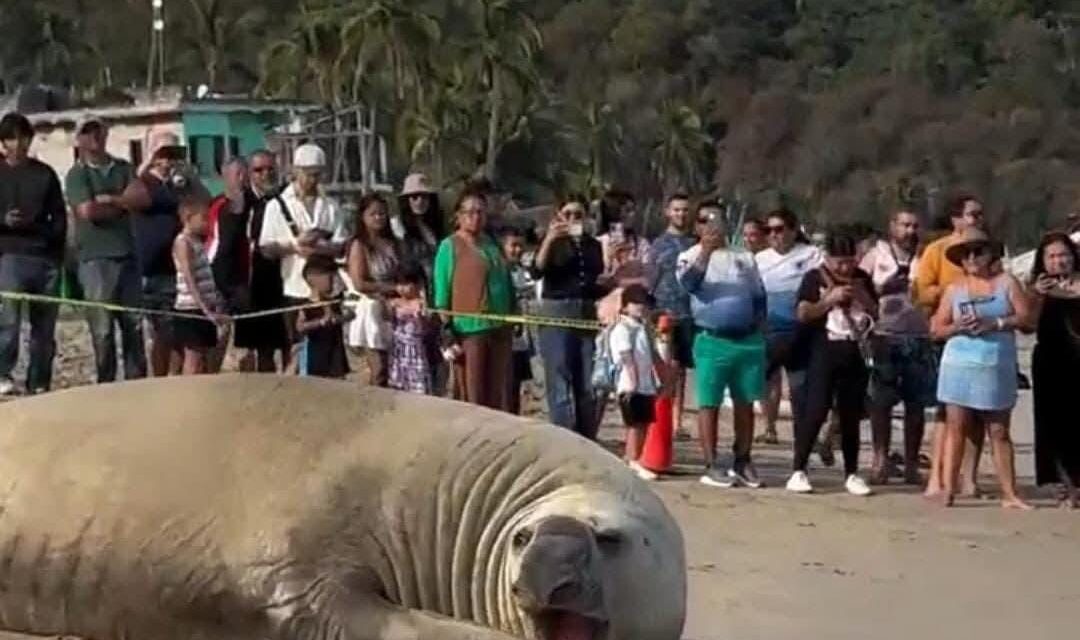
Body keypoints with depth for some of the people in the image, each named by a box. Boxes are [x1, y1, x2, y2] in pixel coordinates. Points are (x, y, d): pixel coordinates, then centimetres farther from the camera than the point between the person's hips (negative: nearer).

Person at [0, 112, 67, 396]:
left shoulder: (45, 173, 13)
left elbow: (59, 216, 13)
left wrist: (58, 255, 0)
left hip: (46, 258, 3)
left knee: (45, 326, 4)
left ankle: (39, 384, 11)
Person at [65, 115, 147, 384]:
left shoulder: (124, 169, 15)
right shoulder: (77, 175, 1)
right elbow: (88, 211, -13)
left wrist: (110, 199, -9)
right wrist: (124, 204, -2)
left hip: (127, 255, 4)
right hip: (96, 258, -4)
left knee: (134, 324, 4)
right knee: (102, 329, -4)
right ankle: (106, 385, 2)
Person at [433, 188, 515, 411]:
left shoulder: (492, 244, 15)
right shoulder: (450, 246, -3)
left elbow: (507, 283, 21)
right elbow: (441, 292, -6)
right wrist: (447, 334, -11)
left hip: (500, 329, 6)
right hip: (469, 331, -6)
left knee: (499, 397, 9)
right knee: (471, 397, -4)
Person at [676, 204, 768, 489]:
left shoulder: (744, 257, 15)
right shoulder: (691, 256, 1)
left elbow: (759, 294, 20)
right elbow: (689, 283, -20)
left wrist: (759, 323, 9)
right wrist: (705, 252, -31)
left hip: (749, 339, 4)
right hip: (712, 340, -4)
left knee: (745, 402, 8)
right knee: (710, 403, -3)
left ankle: (743, 461, 18)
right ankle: (711, 465, 1)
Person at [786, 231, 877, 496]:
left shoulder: (862, 278, 12)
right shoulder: (815, 278, 0)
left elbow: (877, 313, 15)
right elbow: (802, 314, -8)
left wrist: (862, 296, -2)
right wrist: (830, 300, -16)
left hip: (855, 353, 4)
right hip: (824, 353, -4)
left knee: (851, 415, 8)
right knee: (815, 411, -9)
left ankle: (851, 473, 16)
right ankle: (798, 470, -4)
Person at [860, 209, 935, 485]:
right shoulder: (876, 255, 9)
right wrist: (885, 287, -9)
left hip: (919, 338, 2)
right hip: (885, 336, -2)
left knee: (916, 404, 3)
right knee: (881, 402, -2)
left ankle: (911, 463, 9)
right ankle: (880, 460, 4)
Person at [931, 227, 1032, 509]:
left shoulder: (1006, 282, 6)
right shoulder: (954, 289, 8)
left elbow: (1025, 316, -2)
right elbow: (937, 329, 7)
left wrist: (994, 323, -14)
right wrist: (958, 327, -12)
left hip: (997, 368, 0)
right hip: (960, 367, 0)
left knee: (999, 432, 4)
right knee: (956, 428, -3)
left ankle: (1009, 494, 5)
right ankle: (947, 491, -3)